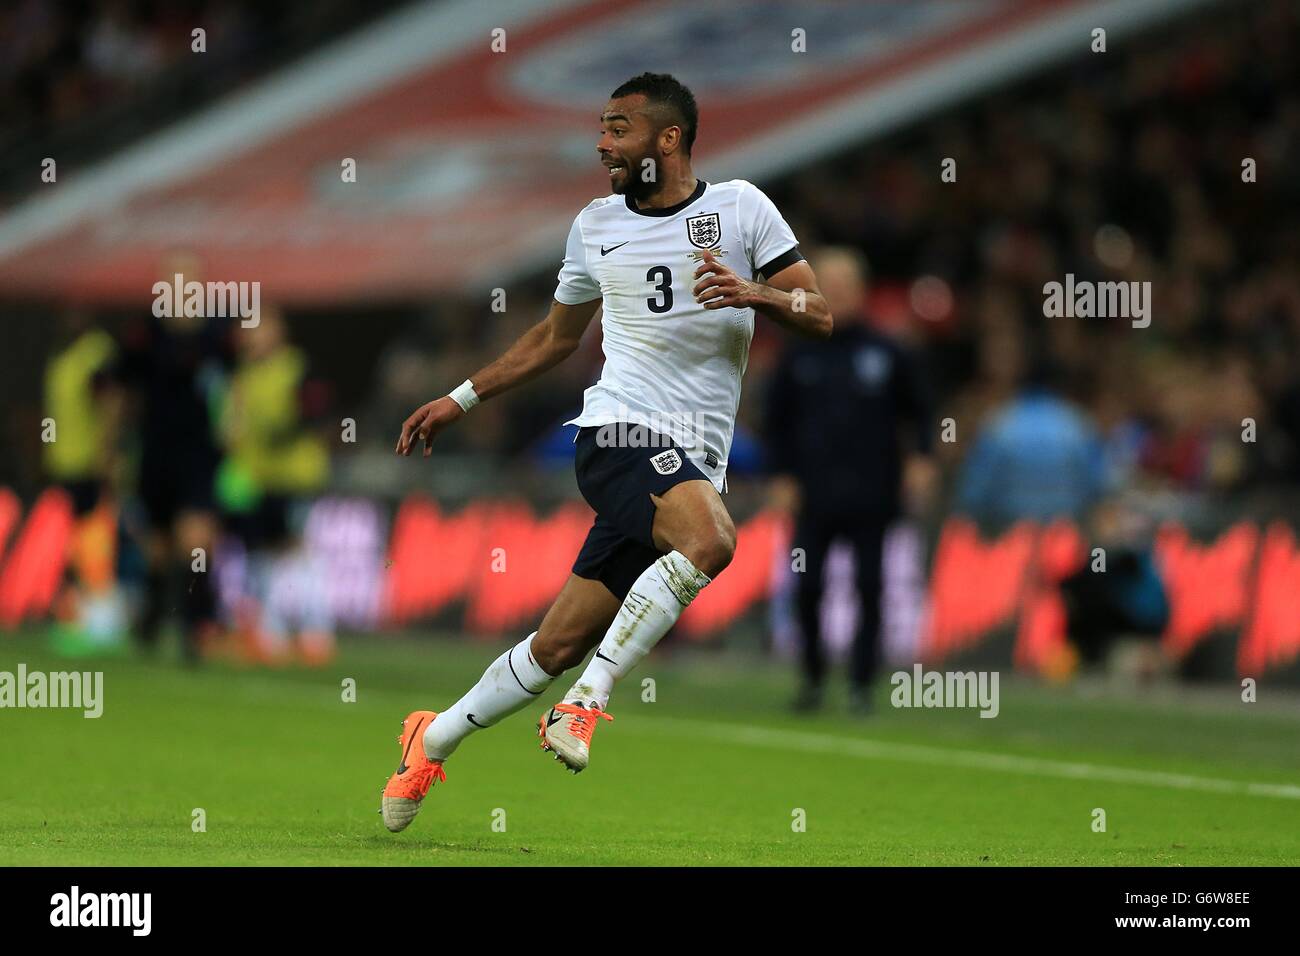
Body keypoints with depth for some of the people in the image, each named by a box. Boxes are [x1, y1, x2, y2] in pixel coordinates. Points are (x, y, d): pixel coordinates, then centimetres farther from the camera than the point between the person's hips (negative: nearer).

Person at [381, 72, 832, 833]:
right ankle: (588, 700, -25)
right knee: (710, 541, -33)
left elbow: (820, 315, 3)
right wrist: (460, 400, 26)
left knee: (562, 645, 0)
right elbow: (555, 337, 26)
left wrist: (758, 294, -17)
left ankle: (434, 741, 18)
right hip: (621, 430, -1)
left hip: (695, 466, 1)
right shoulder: (596, 226, 12)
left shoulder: (740, 207, 6)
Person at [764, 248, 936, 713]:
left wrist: (920, 456, -3)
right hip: (814, 496, 1)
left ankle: (861, 683, 6)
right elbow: (778, 419, 12)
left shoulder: (887, 354, 3)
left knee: (868, 589, -2)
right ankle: (813, 676, 11)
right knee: (807, 589, -5)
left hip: (871, 496, -1)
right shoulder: (799, 356, 6)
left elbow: (917, 409, 11)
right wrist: (782, 476, 4)